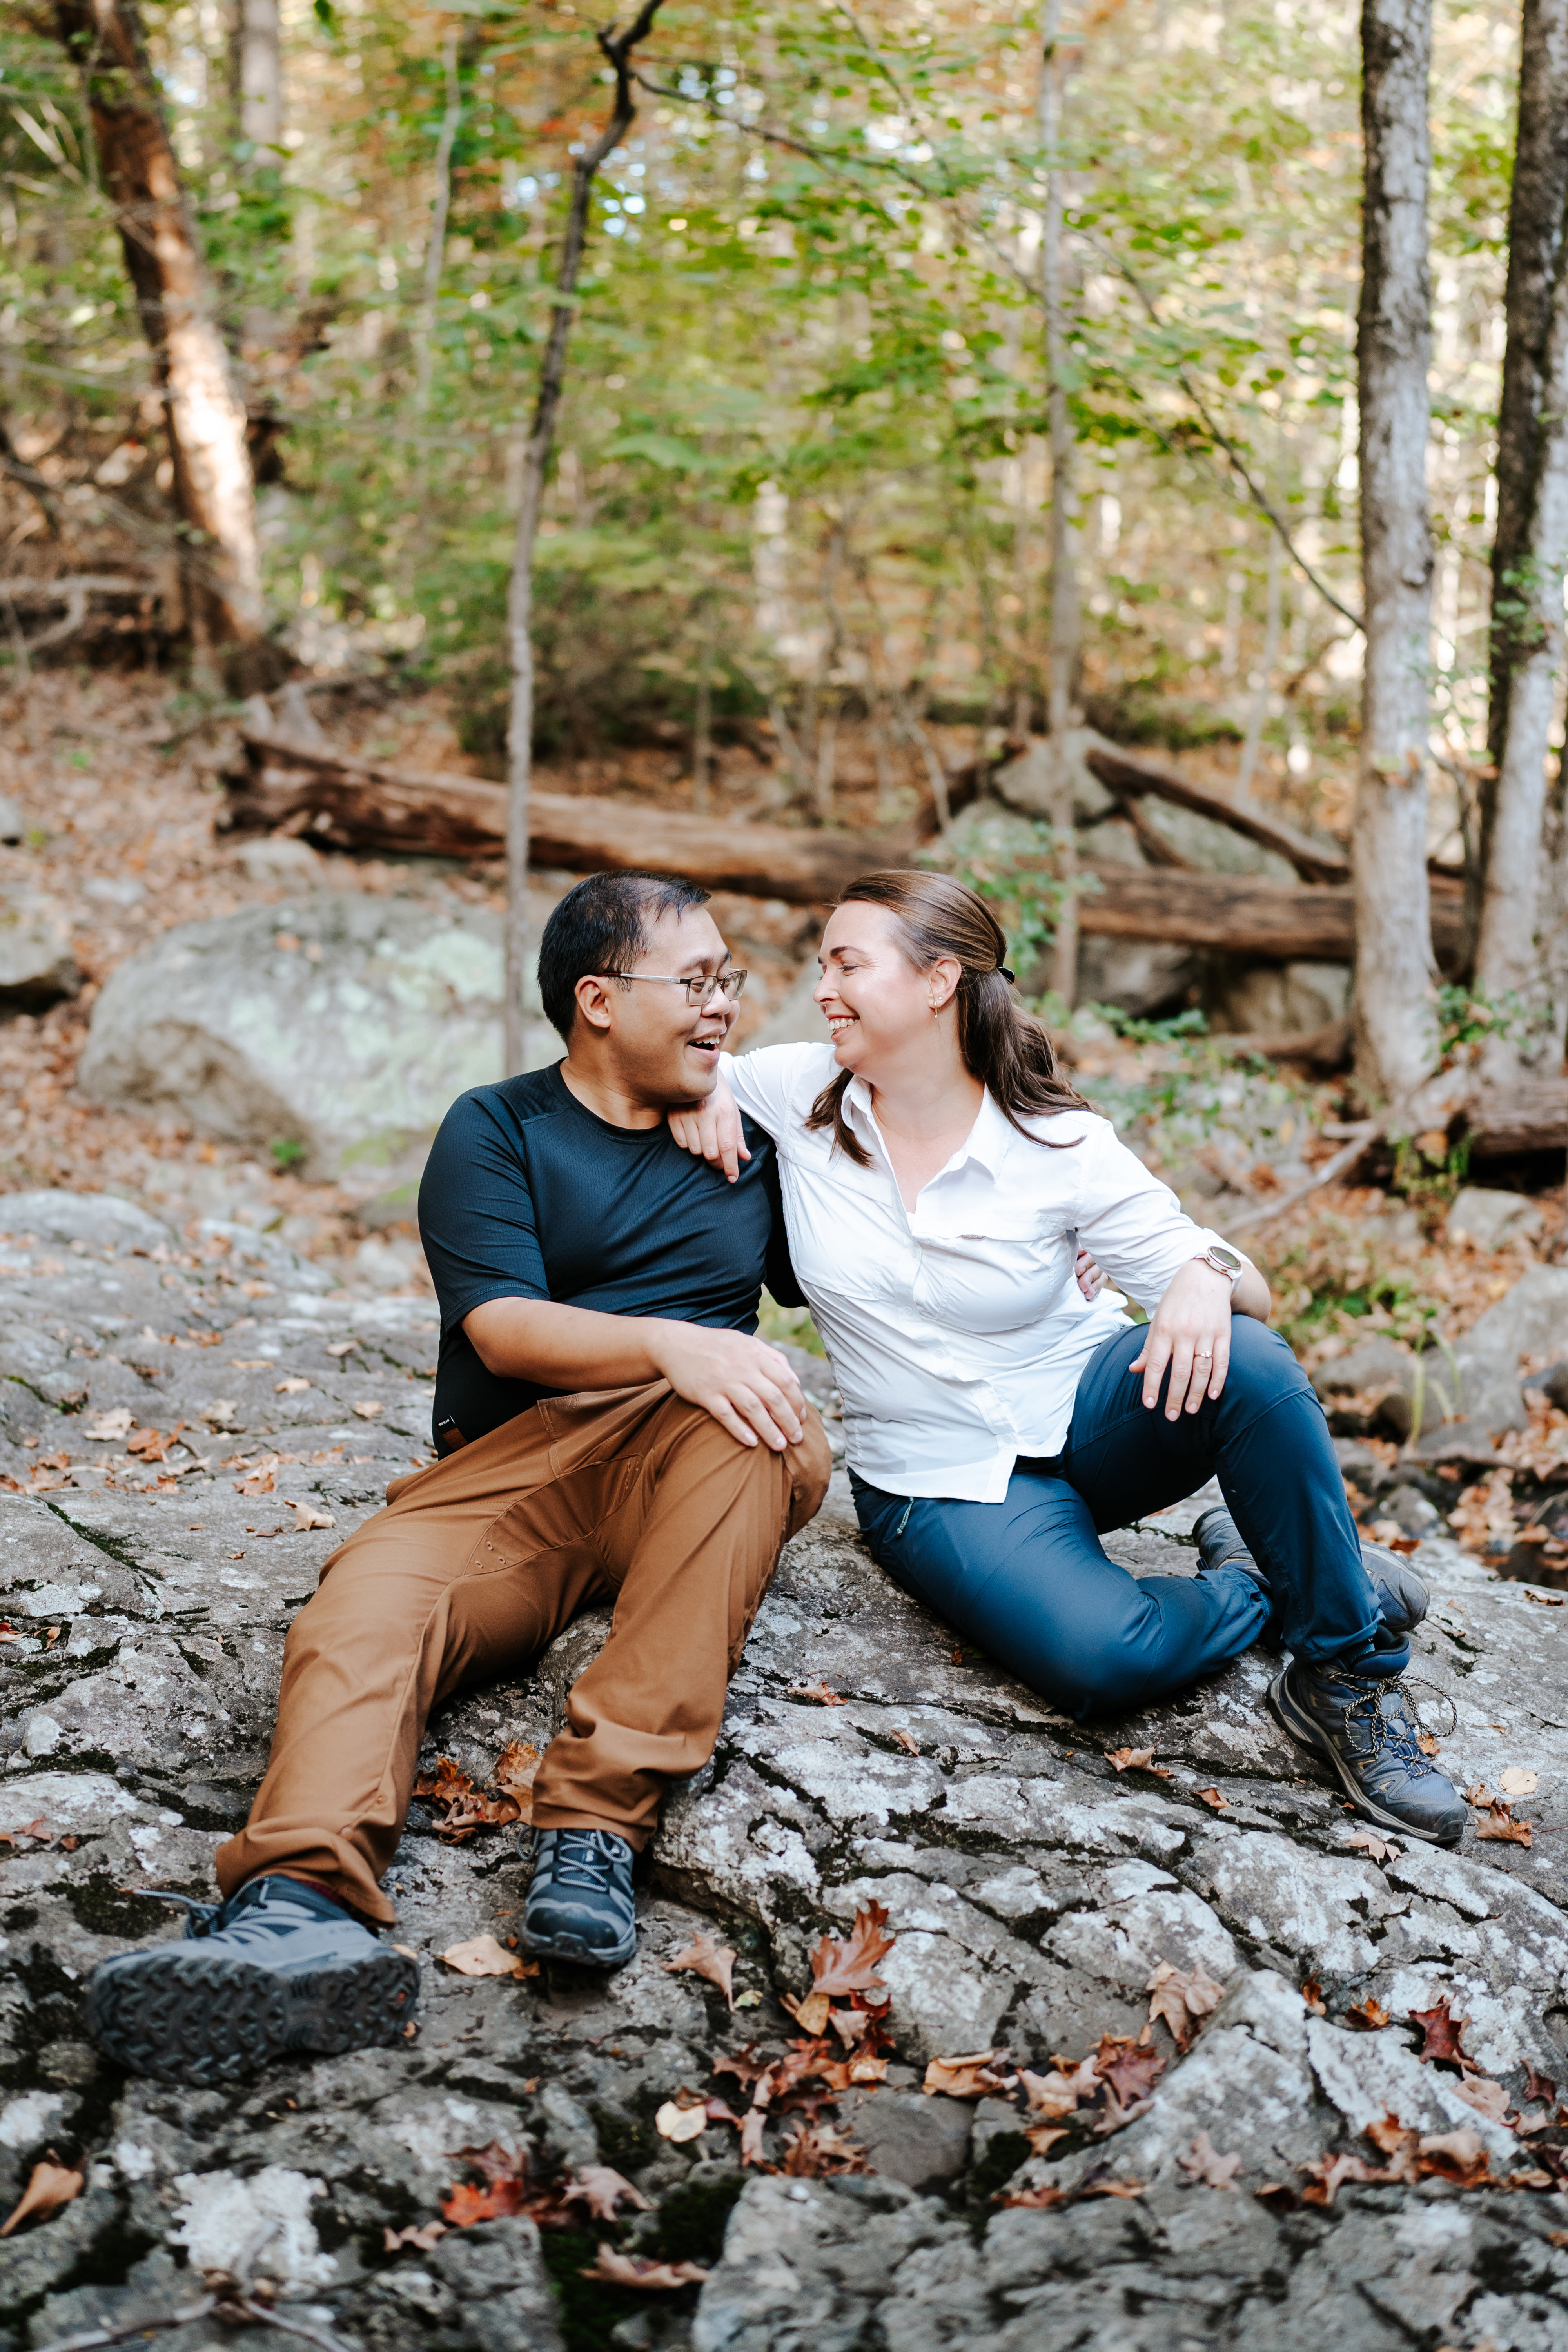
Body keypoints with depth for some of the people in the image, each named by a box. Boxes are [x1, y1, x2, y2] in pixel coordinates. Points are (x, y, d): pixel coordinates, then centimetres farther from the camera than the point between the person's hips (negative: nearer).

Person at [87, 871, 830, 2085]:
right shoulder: (496, 1130, 8)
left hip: (694, 1475, 1)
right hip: (510, 1466, -1)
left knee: (743, 1431, -34)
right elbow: (502, 1327, -6)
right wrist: (670, 1343, -24)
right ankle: (303, 1906, -59)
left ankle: (598, 1817, -41)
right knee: (371, 1602, -31)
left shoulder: (745, 1134, 19)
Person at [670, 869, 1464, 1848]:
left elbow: (1251, 1292, -9)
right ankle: (1251, 1588, 4)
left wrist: (1208, 1277, -34)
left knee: (1247, 1364, -33)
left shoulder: (1061, 1146, -10)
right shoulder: (799, 1093, -6)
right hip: (944, 1481, 0)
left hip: (1089, 1411, 1)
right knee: (1103, 1657, -32)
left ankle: (1347, 1669, -11)